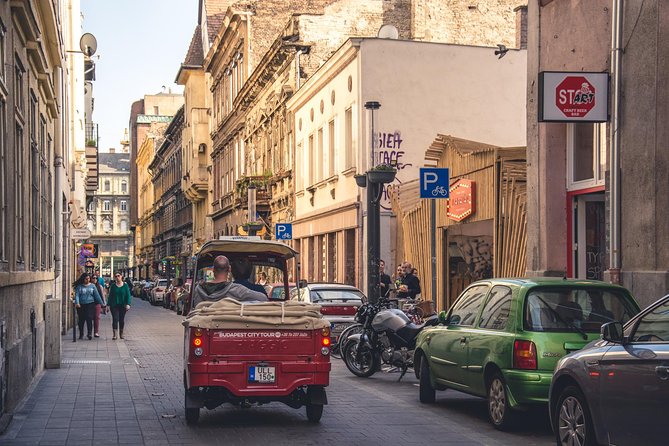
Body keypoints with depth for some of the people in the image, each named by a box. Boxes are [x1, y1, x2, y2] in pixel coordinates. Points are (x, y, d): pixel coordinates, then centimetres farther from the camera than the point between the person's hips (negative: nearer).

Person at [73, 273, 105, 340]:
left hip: (90, 304, -1)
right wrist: (77, 303, -23)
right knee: (81, 320, 6)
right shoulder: (79, 286, 3)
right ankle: (81, 334, 20)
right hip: (81, 305, 1)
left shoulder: (92, 286, 7)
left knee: (89, 318, -15)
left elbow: (97, 295, 9)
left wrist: (101, 303, 8)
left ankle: (90, 333, -17)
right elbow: (76, 295, -6)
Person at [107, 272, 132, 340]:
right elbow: (110, 295, 5)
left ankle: (121, 333, 22)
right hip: (114, 305, -1)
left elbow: (128, 295, -1)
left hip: (122, 305, 1)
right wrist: (108, 304, 0)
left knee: (122, 319, 9)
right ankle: (114, 334, -10)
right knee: (115, 319, -9)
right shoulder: (113, 285, 3)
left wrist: (128, 304, -11)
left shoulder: (125, 285, 1)